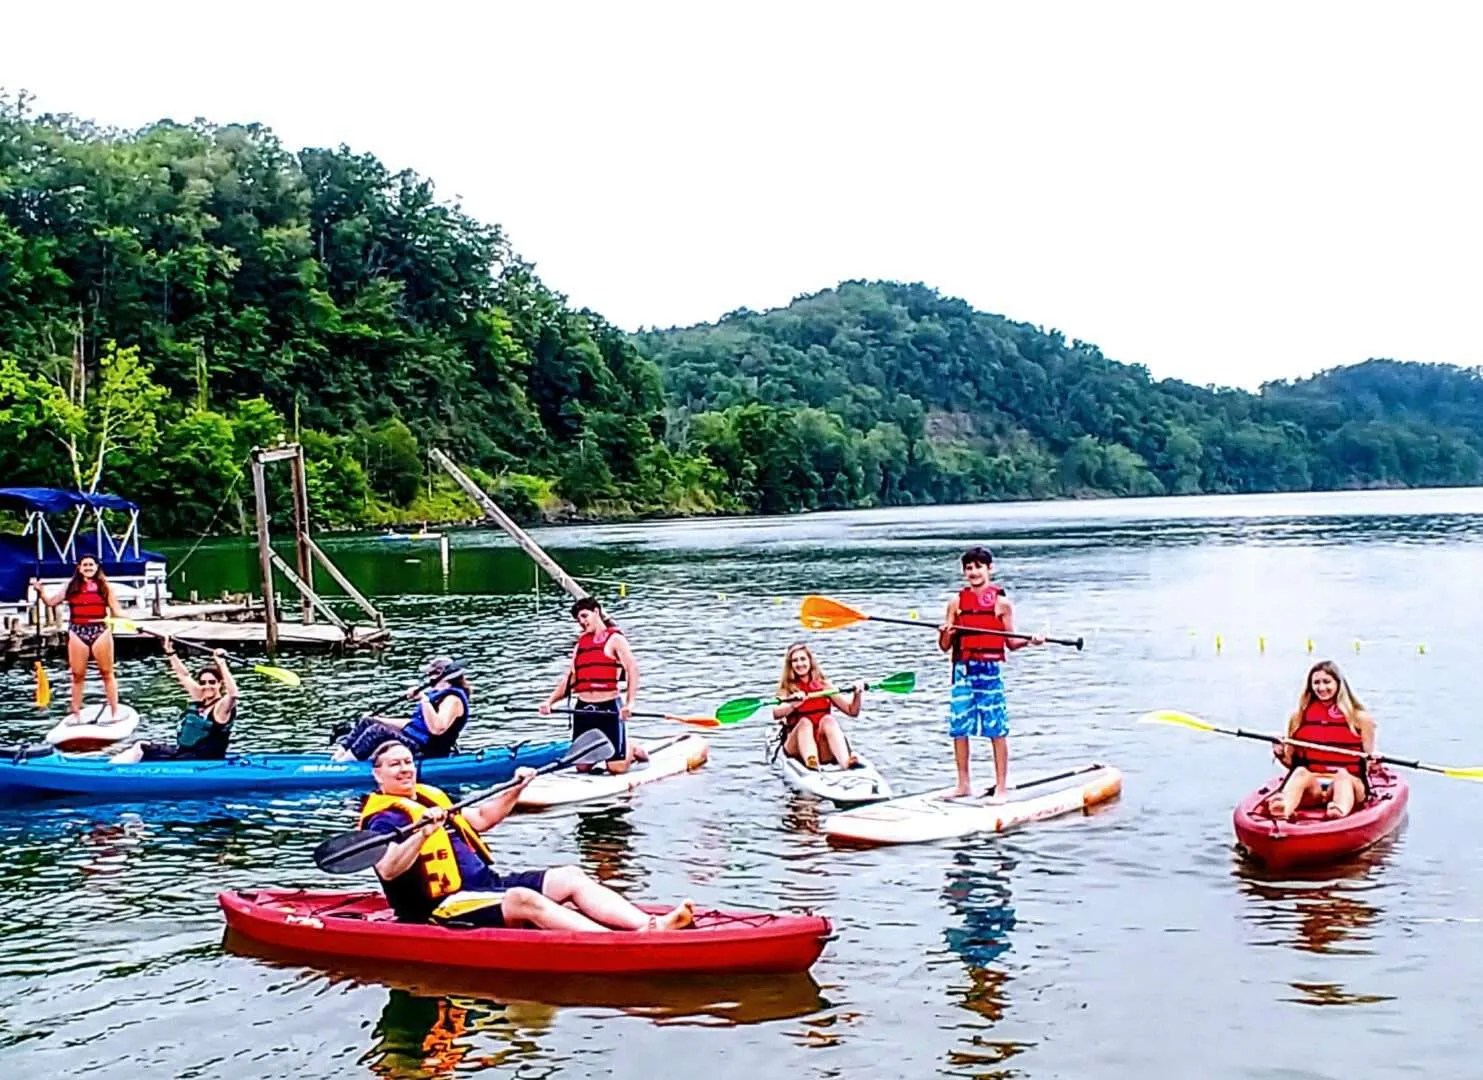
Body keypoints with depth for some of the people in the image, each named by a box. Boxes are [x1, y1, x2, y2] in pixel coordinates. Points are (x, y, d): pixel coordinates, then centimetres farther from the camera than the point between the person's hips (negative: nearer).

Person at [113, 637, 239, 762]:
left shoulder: (222, 706, -16)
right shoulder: (199, 698, 6)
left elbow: (232, 693, -39)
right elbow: (184, 675, 16)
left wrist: (221, 664, -44)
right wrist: (170, 651, 11)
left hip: (201, 763, -9)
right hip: (181, 752, 9)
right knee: (141, 747, 14)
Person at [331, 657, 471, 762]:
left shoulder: (453, 699, -13)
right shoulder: (438, 695, 19)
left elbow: (437, 728, -29)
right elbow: (415, 723, 26)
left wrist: (424, 700, -28)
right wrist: (378, 719, 24)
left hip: (424, 752, -11)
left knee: (377, 731, -28)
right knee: (366, 722, 9)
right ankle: (334, 760, -1)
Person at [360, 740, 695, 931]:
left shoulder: (430, 798, 22)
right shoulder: (385, 818, -6)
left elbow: (480, 818, 32)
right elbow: (388, 871, -25)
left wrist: (514, 790, 20)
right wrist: (423, 832, -38)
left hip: (488, 884, 10)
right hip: (447, 907, -10)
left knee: (569, 877, -6)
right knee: (524, 899, -34)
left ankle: (651, 925, -25)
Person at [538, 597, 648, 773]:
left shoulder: (614, 639, -1)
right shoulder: (581, 643, 17)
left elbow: (633, 669, -13)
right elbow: (569, 678, 15)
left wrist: (629, 703, -25)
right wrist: (549, 701, 0)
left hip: (609, 708, -5)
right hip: (583, 710, 5)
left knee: (617, 767, -9)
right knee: (582, 766, 3)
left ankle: (633, 749, 23)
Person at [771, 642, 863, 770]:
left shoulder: (824, 686, 15)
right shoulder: (787, 689, 9)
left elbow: (852, 711, 12)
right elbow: (776, 714, -13)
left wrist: (857, 695, -8)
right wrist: (793, 705, -32)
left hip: (824, 748, 1)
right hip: (797, 748, -1)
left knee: (828, 720, -27)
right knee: (804, 722, -30)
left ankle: (846, 762, -53)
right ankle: (810, 762, -60)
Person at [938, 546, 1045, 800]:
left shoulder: (1001, 603, 3)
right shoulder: (956, 602, 8)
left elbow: (1011, 643, 6)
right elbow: (945, 646, 8)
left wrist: (1029, 639, -12)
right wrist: (945, 633, -12)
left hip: (990, 670, -3)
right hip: (963, 670, 3)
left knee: (997, 730, -3)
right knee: (958, 728, 5)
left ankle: (1002, 787, 5)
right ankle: (963, 784, 18)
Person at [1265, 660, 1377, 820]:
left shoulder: (1359, 718, 11)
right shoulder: (1298, 718, 15)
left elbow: (1368, 761, 12)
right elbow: (1292, 763, 18)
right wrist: (1282, 756, -3)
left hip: (1348, 783, -1)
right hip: (1311, 785, 1)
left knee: (1342, 774, -35)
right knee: (1300, 773, -32)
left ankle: (1340, 812, -70)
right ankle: (1282, 809, -67)